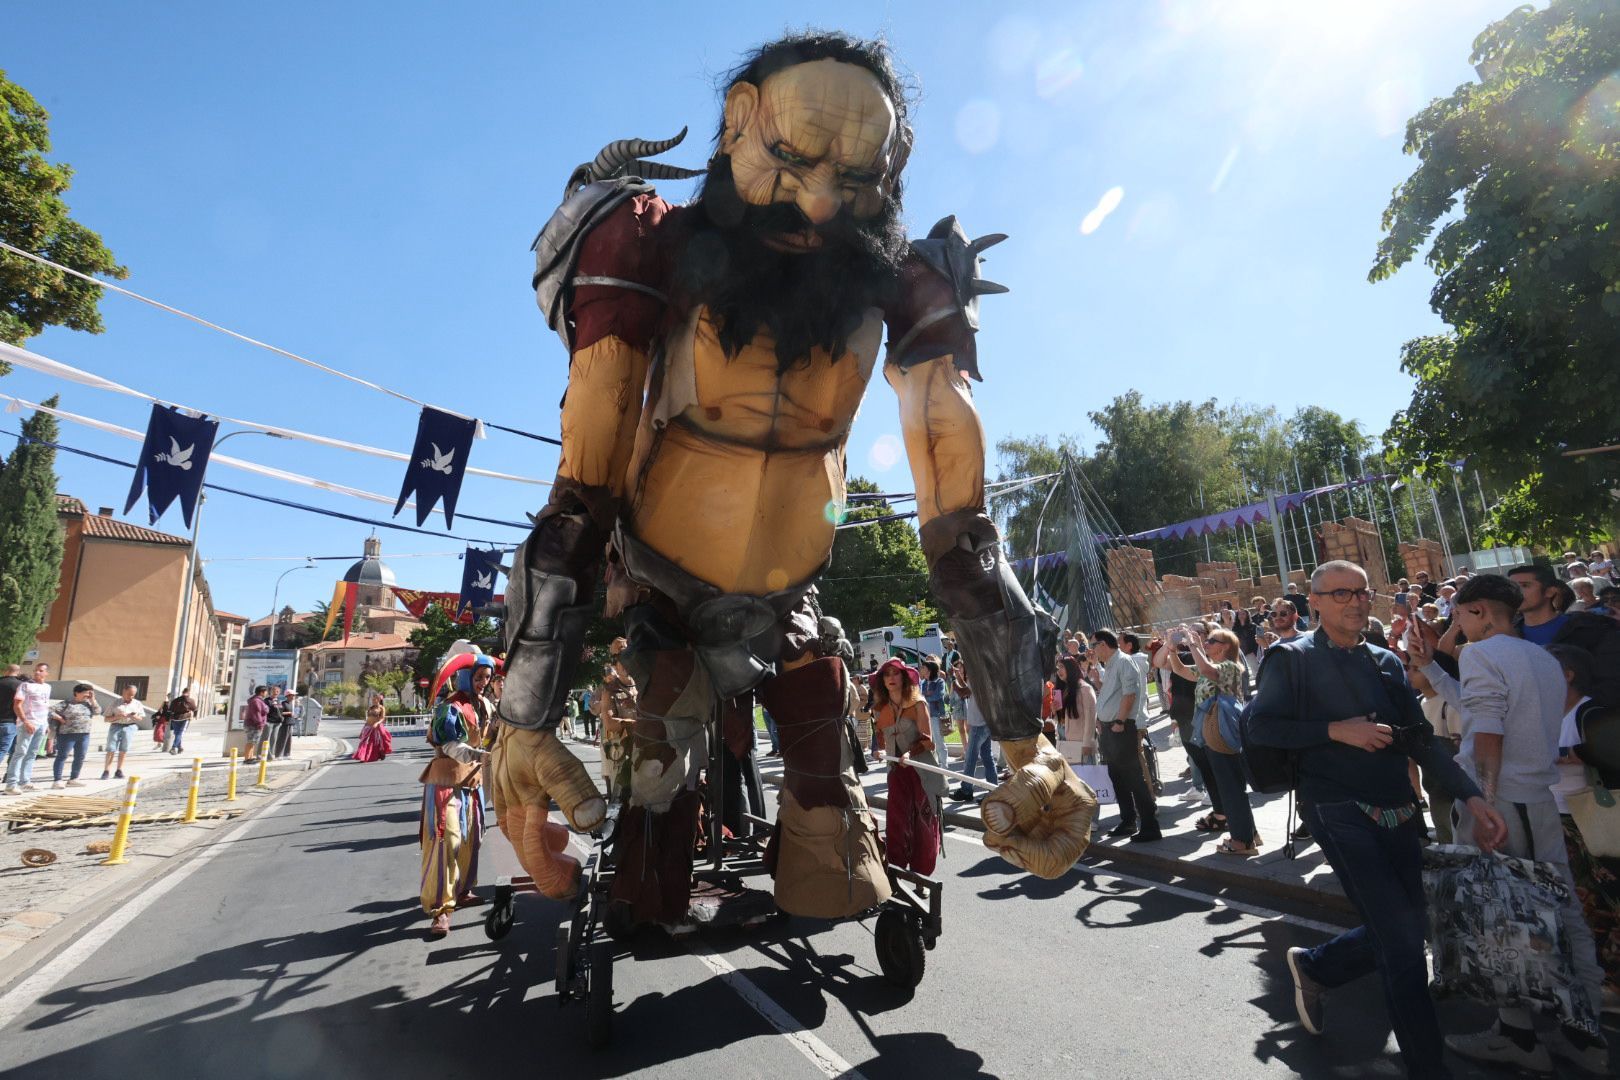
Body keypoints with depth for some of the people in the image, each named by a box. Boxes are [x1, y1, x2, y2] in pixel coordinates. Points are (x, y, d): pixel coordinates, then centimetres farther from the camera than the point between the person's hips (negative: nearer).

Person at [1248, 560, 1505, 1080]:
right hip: (1340, 811, -6)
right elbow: (1260, 726, -11)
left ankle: (1312, 966, 35)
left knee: (1407, 931, 12)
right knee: (1401, 938, -8)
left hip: (1398, 812, 7)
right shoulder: (1292, 659, -5)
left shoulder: (1385, 662, 13)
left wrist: (1471, 796, 1)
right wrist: (1336, 730, -17)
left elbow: (1420, 738, 11)